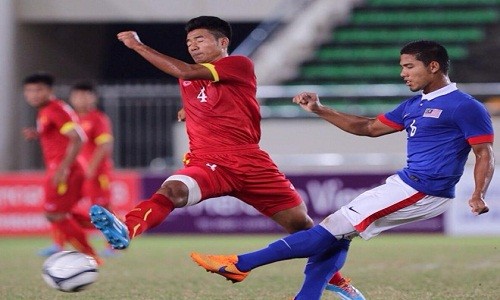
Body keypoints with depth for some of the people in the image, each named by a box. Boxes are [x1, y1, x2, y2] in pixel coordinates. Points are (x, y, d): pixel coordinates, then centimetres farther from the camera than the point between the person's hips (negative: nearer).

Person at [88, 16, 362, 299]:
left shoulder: (240, 65, -4)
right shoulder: (188, 80, 15)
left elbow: (186, 71, -15)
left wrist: (139, 46, -11)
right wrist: (191, 111, 15)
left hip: (249, 161, -2)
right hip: (206, 163, 2)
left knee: (300, 222, 1)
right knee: (173, 190, -32)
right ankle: (125, 231, -61)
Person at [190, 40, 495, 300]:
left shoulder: (465, 107, -11)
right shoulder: (413, 105, 16)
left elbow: (485, 154, -14)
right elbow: (370, 127, 23)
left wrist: (478, 195, -30)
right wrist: (321, 110, 15)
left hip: (425, 191, -9)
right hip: (407, 183, 9)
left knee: (335, 227, -10)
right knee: (338, 232, 9)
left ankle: (240, 264, -10)